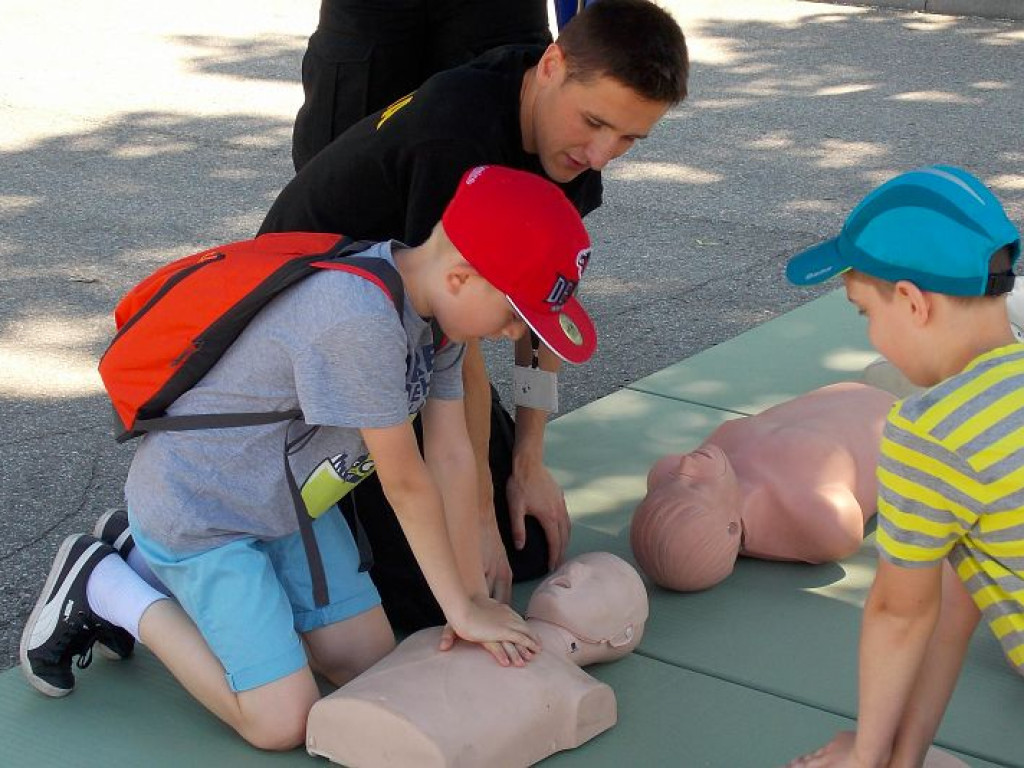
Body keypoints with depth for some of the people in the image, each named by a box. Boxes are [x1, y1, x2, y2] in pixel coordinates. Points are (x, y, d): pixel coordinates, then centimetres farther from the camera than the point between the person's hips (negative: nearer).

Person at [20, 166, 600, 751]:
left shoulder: (439, 303, -6)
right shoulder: (359, 321, -35)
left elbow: (452, 456, -2)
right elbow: (406, 482, -25)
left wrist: (476, 596, -2)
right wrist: (463, 611, -13)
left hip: (288, 499, 9)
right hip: (196, 507, -9)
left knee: (370, 663, 8)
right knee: (284, 723, -10)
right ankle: (104, 586, 5)